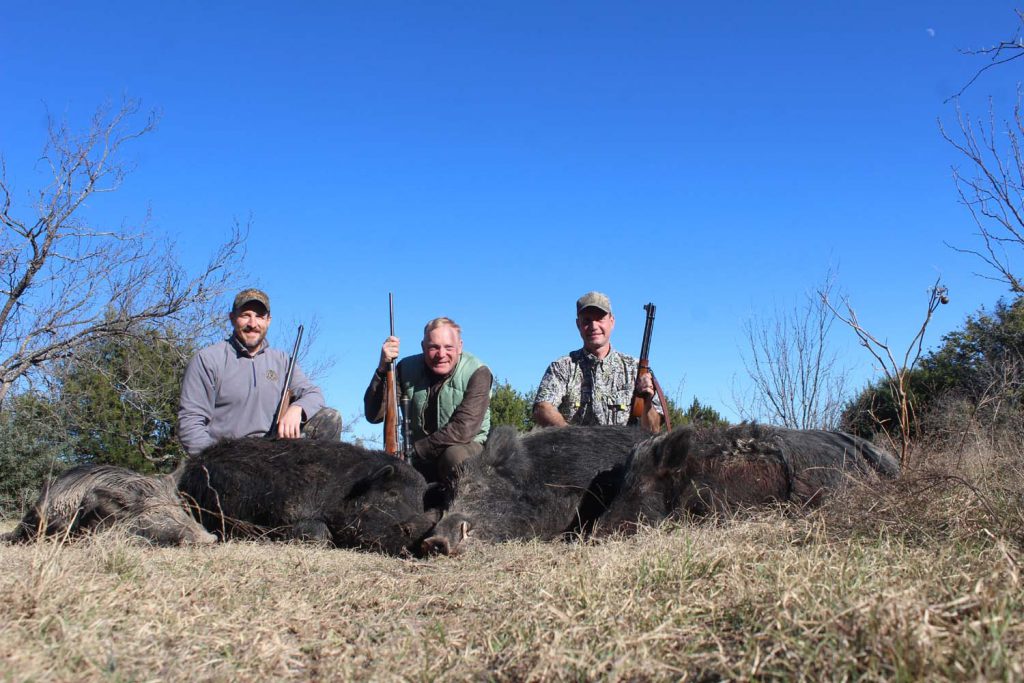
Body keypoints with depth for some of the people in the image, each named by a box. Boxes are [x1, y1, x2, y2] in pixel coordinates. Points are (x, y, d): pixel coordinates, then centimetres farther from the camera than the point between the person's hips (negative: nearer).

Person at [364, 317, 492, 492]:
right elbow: (373, 415, -13)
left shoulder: (477, 373, -17)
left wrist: (414, 449, -23)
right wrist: (383, 368, -27)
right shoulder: (408, 368, -6)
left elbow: (463, 430, -27)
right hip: (419, 458, 4)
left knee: (456, 456, -36)